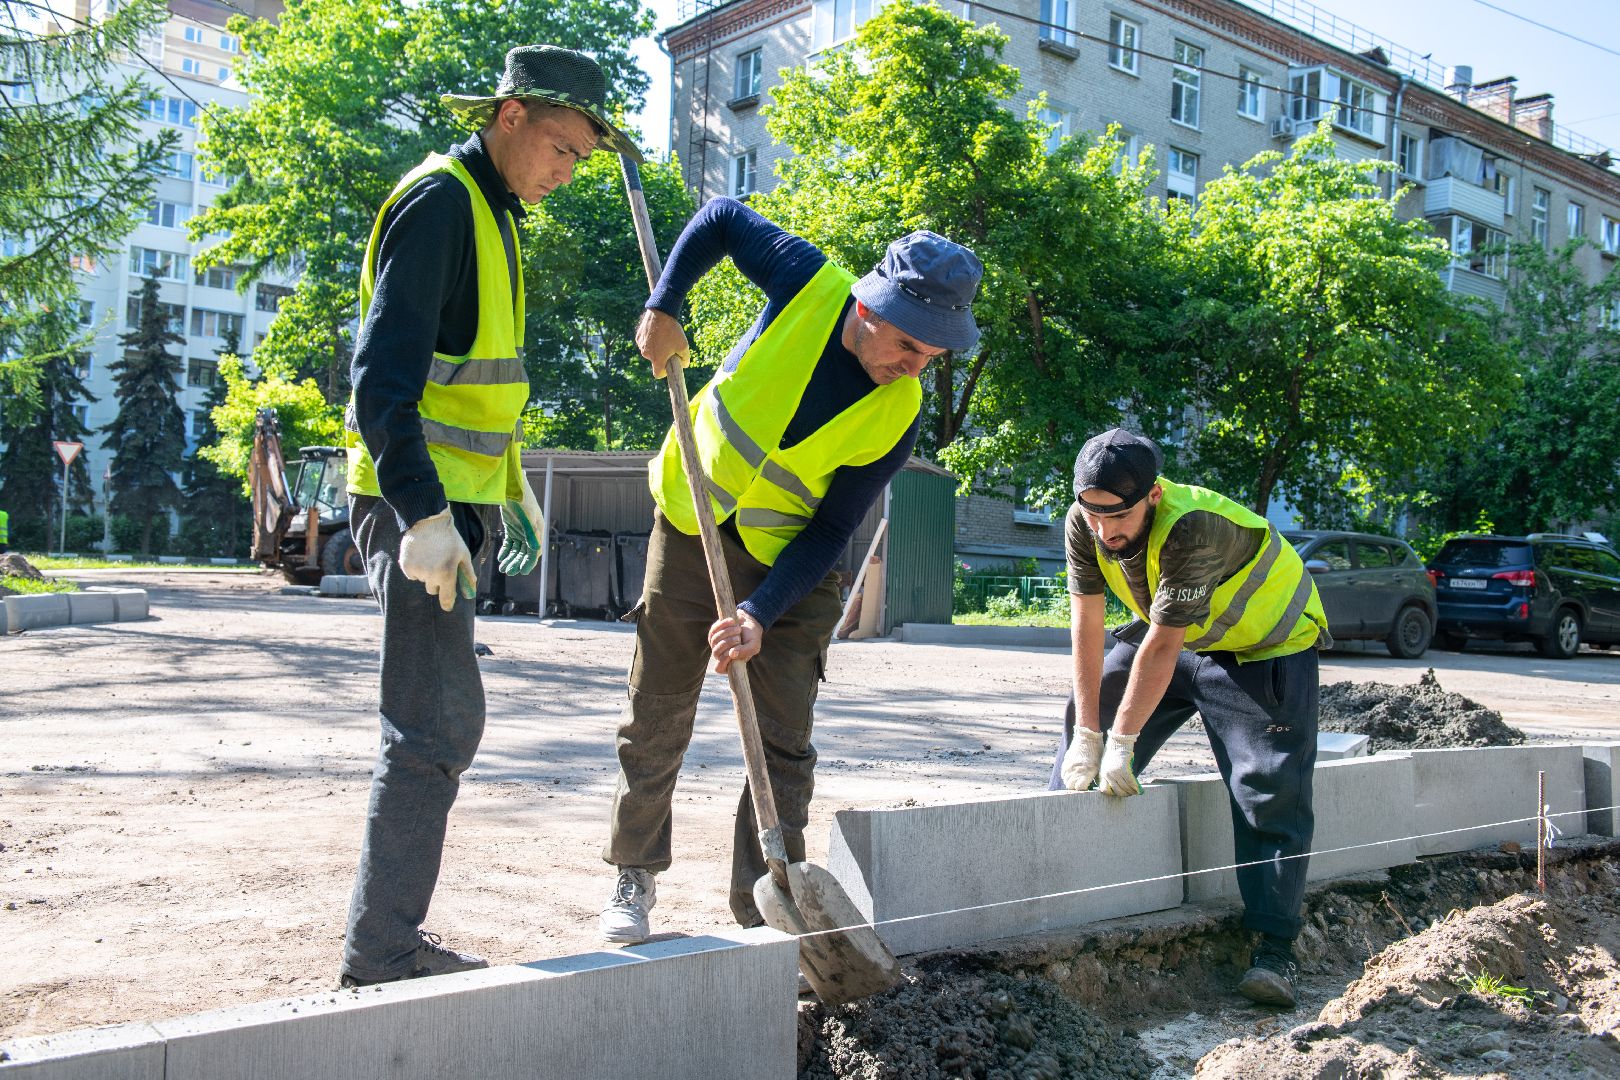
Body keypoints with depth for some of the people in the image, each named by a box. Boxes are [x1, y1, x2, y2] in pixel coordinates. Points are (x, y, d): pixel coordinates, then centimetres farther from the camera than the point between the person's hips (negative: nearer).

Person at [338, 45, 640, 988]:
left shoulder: (493, 212, 18)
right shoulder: (438, 202, -13)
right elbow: (383, 377, -23)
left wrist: (513, 489, 25)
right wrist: (423, 514, -30)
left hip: (451, 501, 10)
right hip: (415, 503, -10)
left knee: (446, 724, 12)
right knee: (435, 725, -9)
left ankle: (392, 937, 22)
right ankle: (379, 955, 1)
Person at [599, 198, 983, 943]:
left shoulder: (899, 414, -17)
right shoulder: (810, 284, -18)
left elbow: (831, 532, -15)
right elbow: (722, 218, 0)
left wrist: (762, 613, -26)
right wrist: (663, 306, -12)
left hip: (790, 561, 0)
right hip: (691, 524, 1)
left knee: (783, 745, -2)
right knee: (655, 721, 7)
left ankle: (765, 911, 11)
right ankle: (634, 878, 25)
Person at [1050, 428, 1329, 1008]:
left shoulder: (1191, 528, -39)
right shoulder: (1084, 524, -20)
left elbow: (1162, 647, -35)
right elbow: (1087, 623, -17)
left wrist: (1121, 742, -29)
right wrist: (1089, 735, -17)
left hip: (1268, 645, -6)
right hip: (1175, 633, 7)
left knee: (1271, 790, -14)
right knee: (1085, 719, 5)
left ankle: (1273, 946, -8)